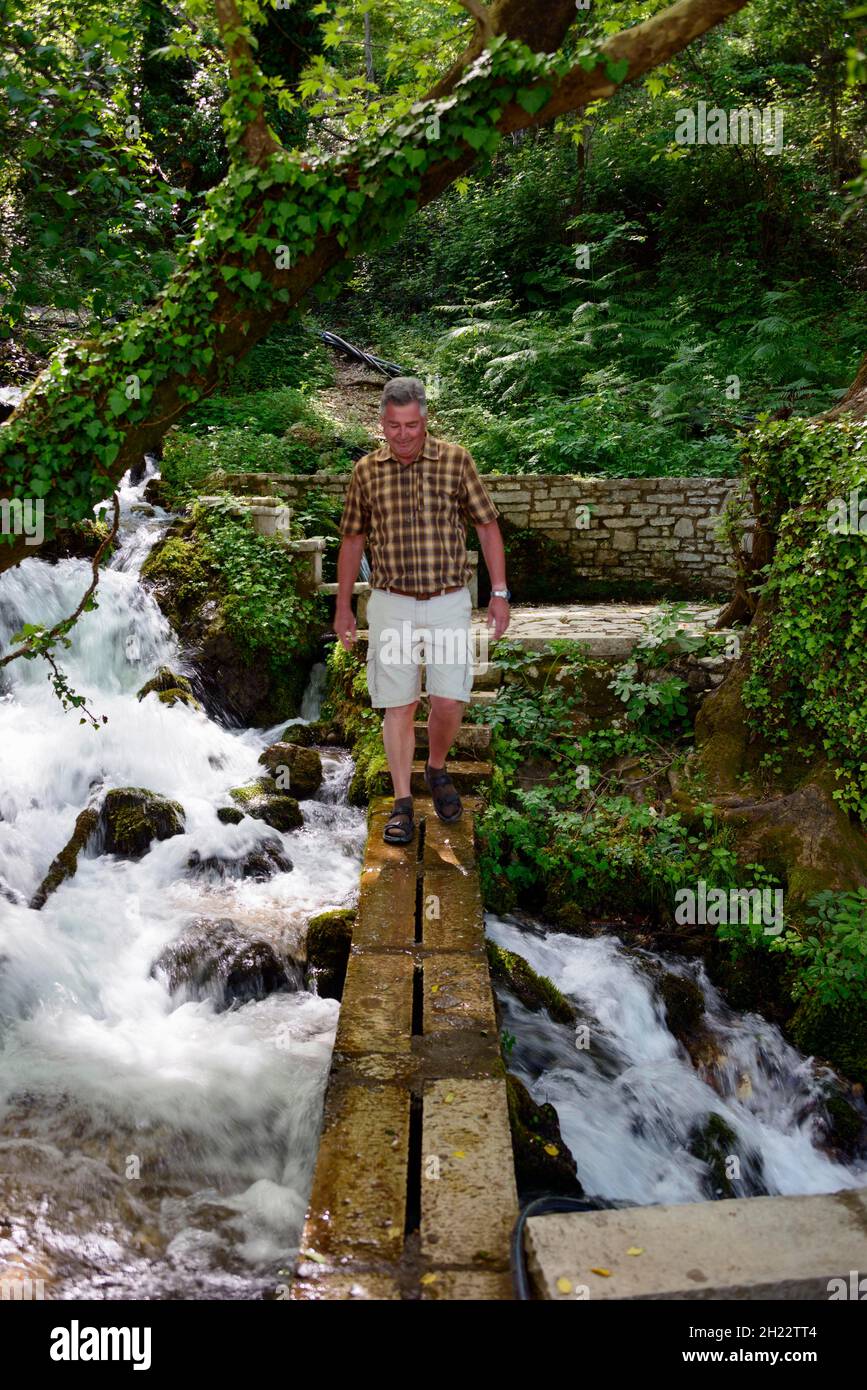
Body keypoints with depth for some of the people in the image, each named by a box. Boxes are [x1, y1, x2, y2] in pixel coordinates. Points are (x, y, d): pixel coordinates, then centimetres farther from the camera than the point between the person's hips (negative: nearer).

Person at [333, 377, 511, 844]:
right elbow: (352, 540, 11)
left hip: (449, 602, -1)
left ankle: (437, 770, 25)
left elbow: (487, 526, 2)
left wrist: (499, 592, -4)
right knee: (399, 705, 2)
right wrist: (343, 607, 11)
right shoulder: (367, 471, 2)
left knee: (449, 701, -5)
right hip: (392, 605, 1)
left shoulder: (456, 460, -2)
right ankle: (402, 803, 11)